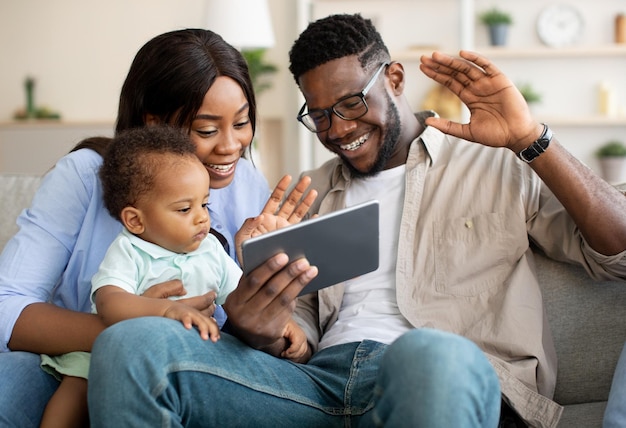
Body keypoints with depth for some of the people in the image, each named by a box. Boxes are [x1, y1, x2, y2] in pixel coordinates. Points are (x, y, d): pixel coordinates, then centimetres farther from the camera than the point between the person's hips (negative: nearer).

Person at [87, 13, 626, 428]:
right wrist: (263, 335, -4)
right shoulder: (309, 193, 28)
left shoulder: (495, 164, 17)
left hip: (456, 383, -2)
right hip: (320, 381, 3)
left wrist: (530, 139, -4)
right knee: (131, 343, -22)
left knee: (431, 355, -43)